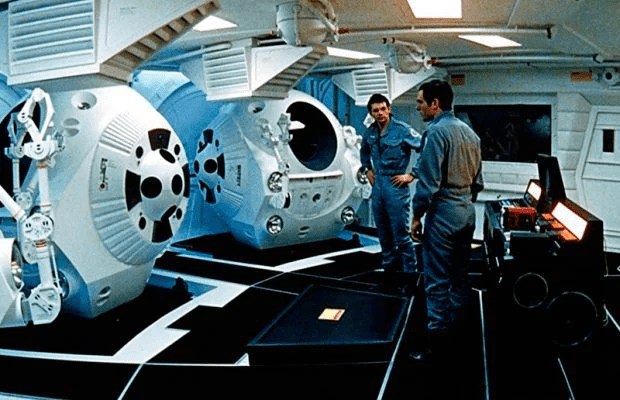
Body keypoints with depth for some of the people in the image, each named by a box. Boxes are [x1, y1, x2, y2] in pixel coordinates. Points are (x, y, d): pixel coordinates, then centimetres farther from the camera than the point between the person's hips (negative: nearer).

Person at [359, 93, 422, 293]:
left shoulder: (403, 130, -13)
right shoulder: (370, 132, 5)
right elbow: (364, 151, 27)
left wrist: (412, 175, -12)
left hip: (396, 188, -6)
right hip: (377, 188, 6)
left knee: (401, 235, -2)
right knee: (383, 233, 15)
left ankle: (409, 273, 10)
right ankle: (389, 268, 30)